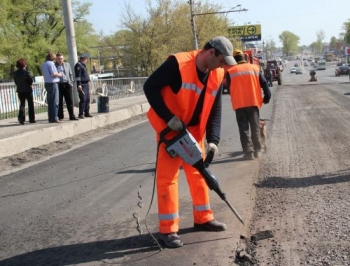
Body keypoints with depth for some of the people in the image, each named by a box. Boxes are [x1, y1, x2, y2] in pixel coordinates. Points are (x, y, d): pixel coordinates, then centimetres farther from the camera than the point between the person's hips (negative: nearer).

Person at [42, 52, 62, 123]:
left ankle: (51, 118, 11)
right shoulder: (51, 63, -11)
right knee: (55, 102, -5)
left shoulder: (43, 65, 15)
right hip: (53, 83, -8)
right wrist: (59, 74, 2)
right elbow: (53, 74, -18)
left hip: (47, 83, 8)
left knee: (50, 102, 10)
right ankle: (55, 118, -6)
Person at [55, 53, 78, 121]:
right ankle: (60, 116, 9)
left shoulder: (67, 65, 15)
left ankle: (72, 116, 4)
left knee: (69, 101, 2)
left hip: (67, 84, 2)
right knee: (59, 102, 2)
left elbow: (71, 74, 16)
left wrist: (71, 83, 8)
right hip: (58, 85, -2)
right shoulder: (54, 65, 5)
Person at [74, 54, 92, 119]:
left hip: (86, 84, 10)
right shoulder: (78, 65, -10)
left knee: (87, 99, 11)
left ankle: (87, 113, 18)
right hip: (82, 85, -10)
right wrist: (79, 84, -24)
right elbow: (77, 75, -18)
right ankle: (81, 114, -8)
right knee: (83, 99, -12)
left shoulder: (83, 65, 21)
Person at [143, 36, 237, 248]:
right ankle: (168, 229, 3)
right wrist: (169, 117, -25)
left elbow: (215, 110, 0)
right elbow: (150, 87, -20)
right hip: (170, 130, -7)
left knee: (198, 173, 14)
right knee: (167, 177, -4)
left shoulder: (217, 76, -3)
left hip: (195, 131, 7)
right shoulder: (177, 63, -23)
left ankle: (203, 218, 29)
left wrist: (213, 139, -11)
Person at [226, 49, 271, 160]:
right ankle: (257, 151, 15)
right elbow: (264, 84, 4)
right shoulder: (255, 68, 7)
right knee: (255, 128, 12)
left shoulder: (231, 71, 2)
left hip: (239, 104, -2)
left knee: (244, 129, 2)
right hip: (253, 102, 2)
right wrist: (267, 97, 13)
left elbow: (230, 89, 8)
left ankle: (249, 153, -4)